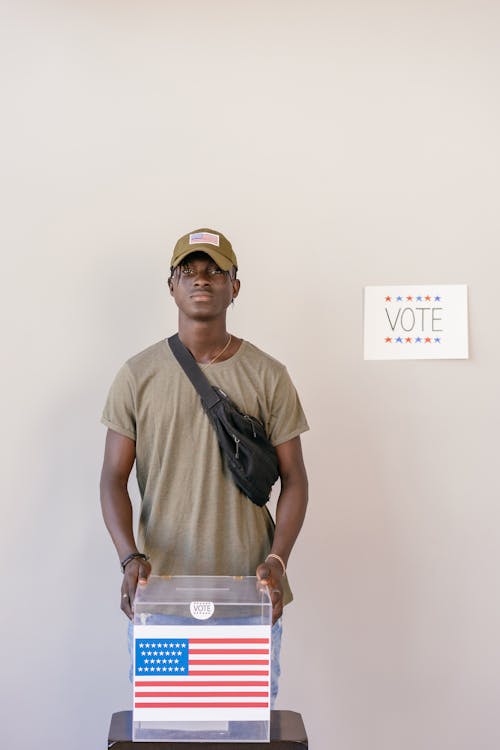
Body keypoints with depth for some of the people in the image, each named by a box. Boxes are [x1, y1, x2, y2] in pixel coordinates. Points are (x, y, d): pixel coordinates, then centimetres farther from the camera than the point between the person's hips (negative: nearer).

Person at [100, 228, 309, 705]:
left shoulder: (267, 376, 1)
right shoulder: (138, 375, 1)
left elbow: (293, 478, 2)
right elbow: (114, 478, 1)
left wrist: (277, 559, -12)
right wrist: (130, 557, -14)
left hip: (249, 592, 0)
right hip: (160, 586, 0)